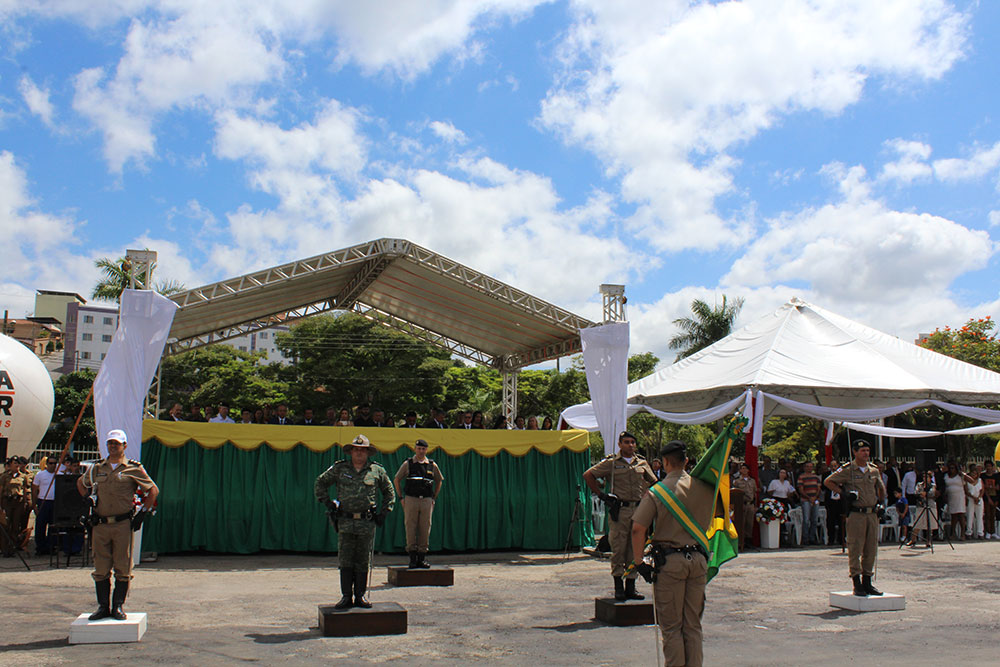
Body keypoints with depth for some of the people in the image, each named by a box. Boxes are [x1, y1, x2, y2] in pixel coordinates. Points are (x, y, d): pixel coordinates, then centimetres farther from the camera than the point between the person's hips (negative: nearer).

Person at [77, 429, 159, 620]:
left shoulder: (134, 469, 1)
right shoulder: (96, 469, 11)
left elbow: (153, 490, 4)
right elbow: (80, 483, 30)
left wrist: (143, 513, -1)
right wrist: (89, 501, 17)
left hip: (123, 524, -3)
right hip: (100, 525, 3)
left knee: (123, 568, 1)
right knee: (101, 569, 7)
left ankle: (118, 606, 9)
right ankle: (103, 607, 15)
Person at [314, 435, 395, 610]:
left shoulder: (377, 470, 6)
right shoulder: (339, 469, 4)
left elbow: (389, 492, 18)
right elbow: (319, 484, 14)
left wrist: (384, 512, 9)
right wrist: (329, 503, 6)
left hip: (367, 523, 0)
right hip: (345, 521, 0)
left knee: (363, 562, 5)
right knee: (345, 561, -1)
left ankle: (360, 596, 13)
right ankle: (346, 597, 7)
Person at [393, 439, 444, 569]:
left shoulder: (432, 465, 8)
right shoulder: (407, 464, 3)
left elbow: (439, 481, 22)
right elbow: (396, 480, 11)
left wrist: (434, 498, 15)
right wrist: (401, 498, 5)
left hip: (427, 501, 2)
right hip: (411, 500, -2)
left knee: (425, 529, 2)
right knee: (410, 528, -3)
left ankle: (422, 558, 10)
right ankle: (412, 558, 3)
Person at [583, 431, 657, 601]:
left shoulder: (642, 463, 11)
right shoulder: (611, 463, 1)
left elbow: (654, 483, 25)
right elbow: (588, 475, 3)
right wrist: (601, 494, -1)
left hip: (638, 510, 4)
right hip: (619, 509, -4)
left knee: (634, 551, 7)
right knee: (618, 550, -3)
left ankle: (630, 588, 14)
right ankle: (619, 588, 5)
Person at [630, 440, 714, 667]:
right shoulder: (703, 488, 3)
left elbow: (638, 528, -14)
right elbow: (712, 522, 15)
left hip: (669, 560, -3)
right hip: (698, 559, 4)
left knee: (671, 626, 6)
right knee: (693, 624, 14)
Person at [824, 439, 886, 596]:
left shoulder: (874, 470, 13)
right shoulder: (847, 469, -4)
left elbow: (881, 488, 31)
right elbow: (828, 482, -1)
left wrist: (881, 501, 19)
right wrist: (844, 492, -9)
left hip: (872, 514, 6)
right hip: (856, 514, -6)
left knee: (870, 550, 9)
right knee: (855, 549, -4)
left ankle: (867, 582, 18)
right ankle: (857, 584, 0)